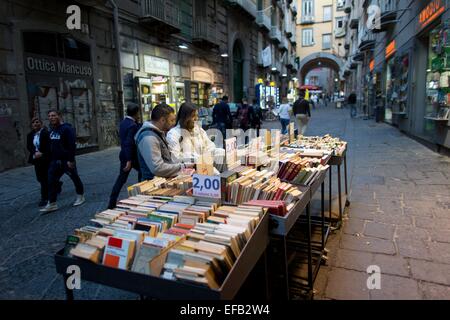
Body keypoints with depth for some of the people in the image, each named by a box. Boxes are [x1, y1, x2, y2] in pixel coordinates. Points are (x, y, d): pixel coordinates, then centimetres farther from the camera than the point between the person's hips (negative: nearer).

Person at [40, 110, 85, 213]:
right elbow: (51, 145, 20)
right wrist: (51, 158, 17)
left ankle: (80, 197, 25)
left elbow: (72, 145, -21)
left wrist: (71, 160, -25)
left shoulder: (67, 128, -14)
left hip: (67, 160, -7)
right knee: (51, 181, 2)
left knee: (75, 178, 8)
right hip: (55, 161, 8)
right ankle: (52, 204, 7)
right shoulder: (52, 130, 12)